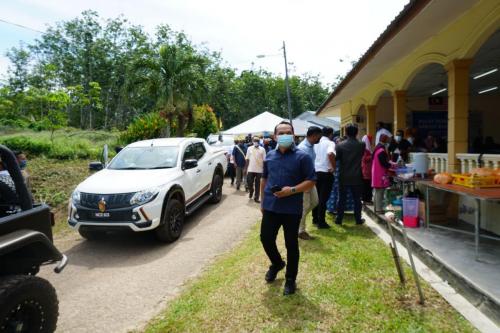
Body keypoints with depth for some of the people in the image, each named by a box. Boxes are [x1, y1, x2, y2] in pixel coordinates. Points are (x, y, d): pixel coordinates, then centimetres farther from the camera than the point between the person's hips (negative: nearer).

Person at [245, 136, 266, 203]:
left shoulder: (262, 149, 1)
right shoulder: (249, 148, 4)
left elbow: (264, 160, 1)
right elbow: (247, 159, 6)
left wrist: (264, 169, -2)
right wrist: (246, 168, 3)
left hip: (259, 170, -1)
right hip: (250, 169, 1)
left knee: (257, 184, 4)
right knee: (249, 182, -1)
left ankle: (256, 198, 13)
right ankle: (251, 191, 31)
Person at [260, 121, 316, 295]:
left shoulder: (302, 156, -7)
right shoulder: (270, 156, 8)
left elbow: (311, 181, -9)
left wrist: (291, 190, -22)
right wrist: (262, 201, 16)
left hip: (292, 209, -4)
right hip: (270, 207, 4)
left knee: (291, 245, 7)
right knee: (266, 238, 10)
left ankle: (290, 279, 25)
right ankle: (277, 263, 40)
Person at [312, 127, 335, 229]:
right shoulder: (330, 143, -10)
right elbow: (330, 154, -31)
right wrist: (334, 167, -20)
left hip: (315, 172, 6)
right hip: (326, 173, -6)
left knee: (317, 196, 17)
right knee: (323, 198, -1)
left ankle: (315, 218, 26)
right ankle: (321, 222, 2)